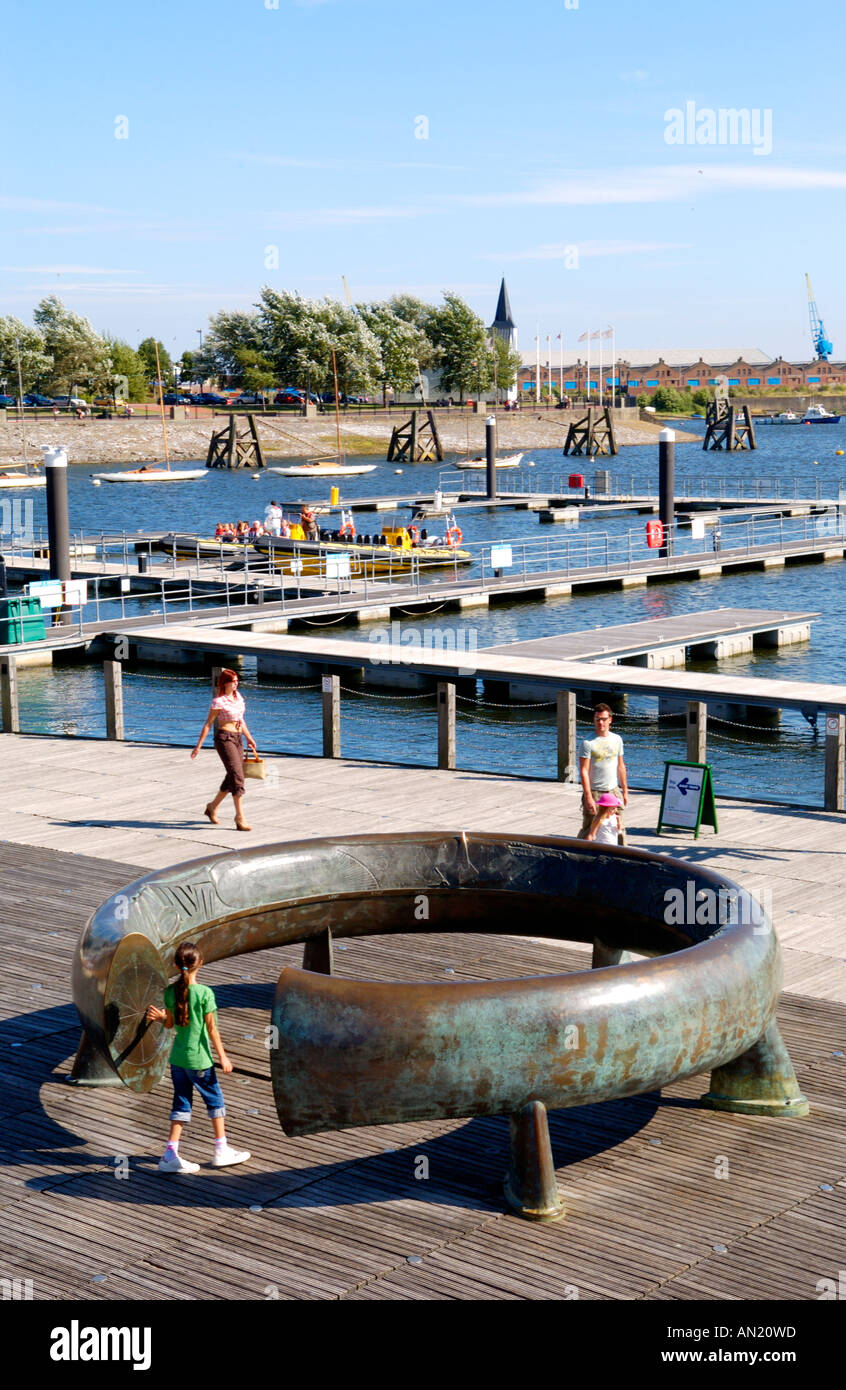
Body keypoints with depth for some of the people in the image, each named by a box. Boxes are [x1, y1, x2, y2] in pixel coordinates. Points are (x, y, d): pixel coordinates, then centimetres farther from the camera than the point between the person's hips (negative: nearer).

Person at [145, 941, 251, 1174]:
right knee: (215, 1100, 12)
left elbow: (170, 1024, 4)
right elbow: (211, 1029, -13)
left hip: (177, 1057, 5)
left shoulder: (171, 992, -2)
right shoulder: (205, 993, -17)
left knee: (181, 1103, 12)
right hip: (199, 1059, -5)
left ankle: (171, 1153, 9)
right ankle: (221, 1150, 21)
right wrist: (223, 1057, -6)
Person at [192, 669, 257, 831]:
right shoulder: (219, 702, -11)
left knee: (232, 778, 13)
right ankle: (239, 818, -16)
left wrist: (249, 738, 21)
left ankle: (212, 807, 32)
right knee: (237, 776, -15)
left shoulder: (238, 696, 11)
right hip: (224, 739, -8)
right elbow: (208, 724, -9)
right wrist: (199, 745, -10)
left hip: (237, 739, 8)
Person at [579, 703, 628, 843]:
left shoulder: (617, 739, 7)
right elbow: (584, 771, -13)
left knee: (619, 829, 5)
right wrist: (588, 797, -18)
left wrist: (625, 791, 13)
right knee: (588, 830, 1)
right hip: (595, 792, -5)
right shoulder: (588, 743, -10)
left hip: (614, 791, 5)